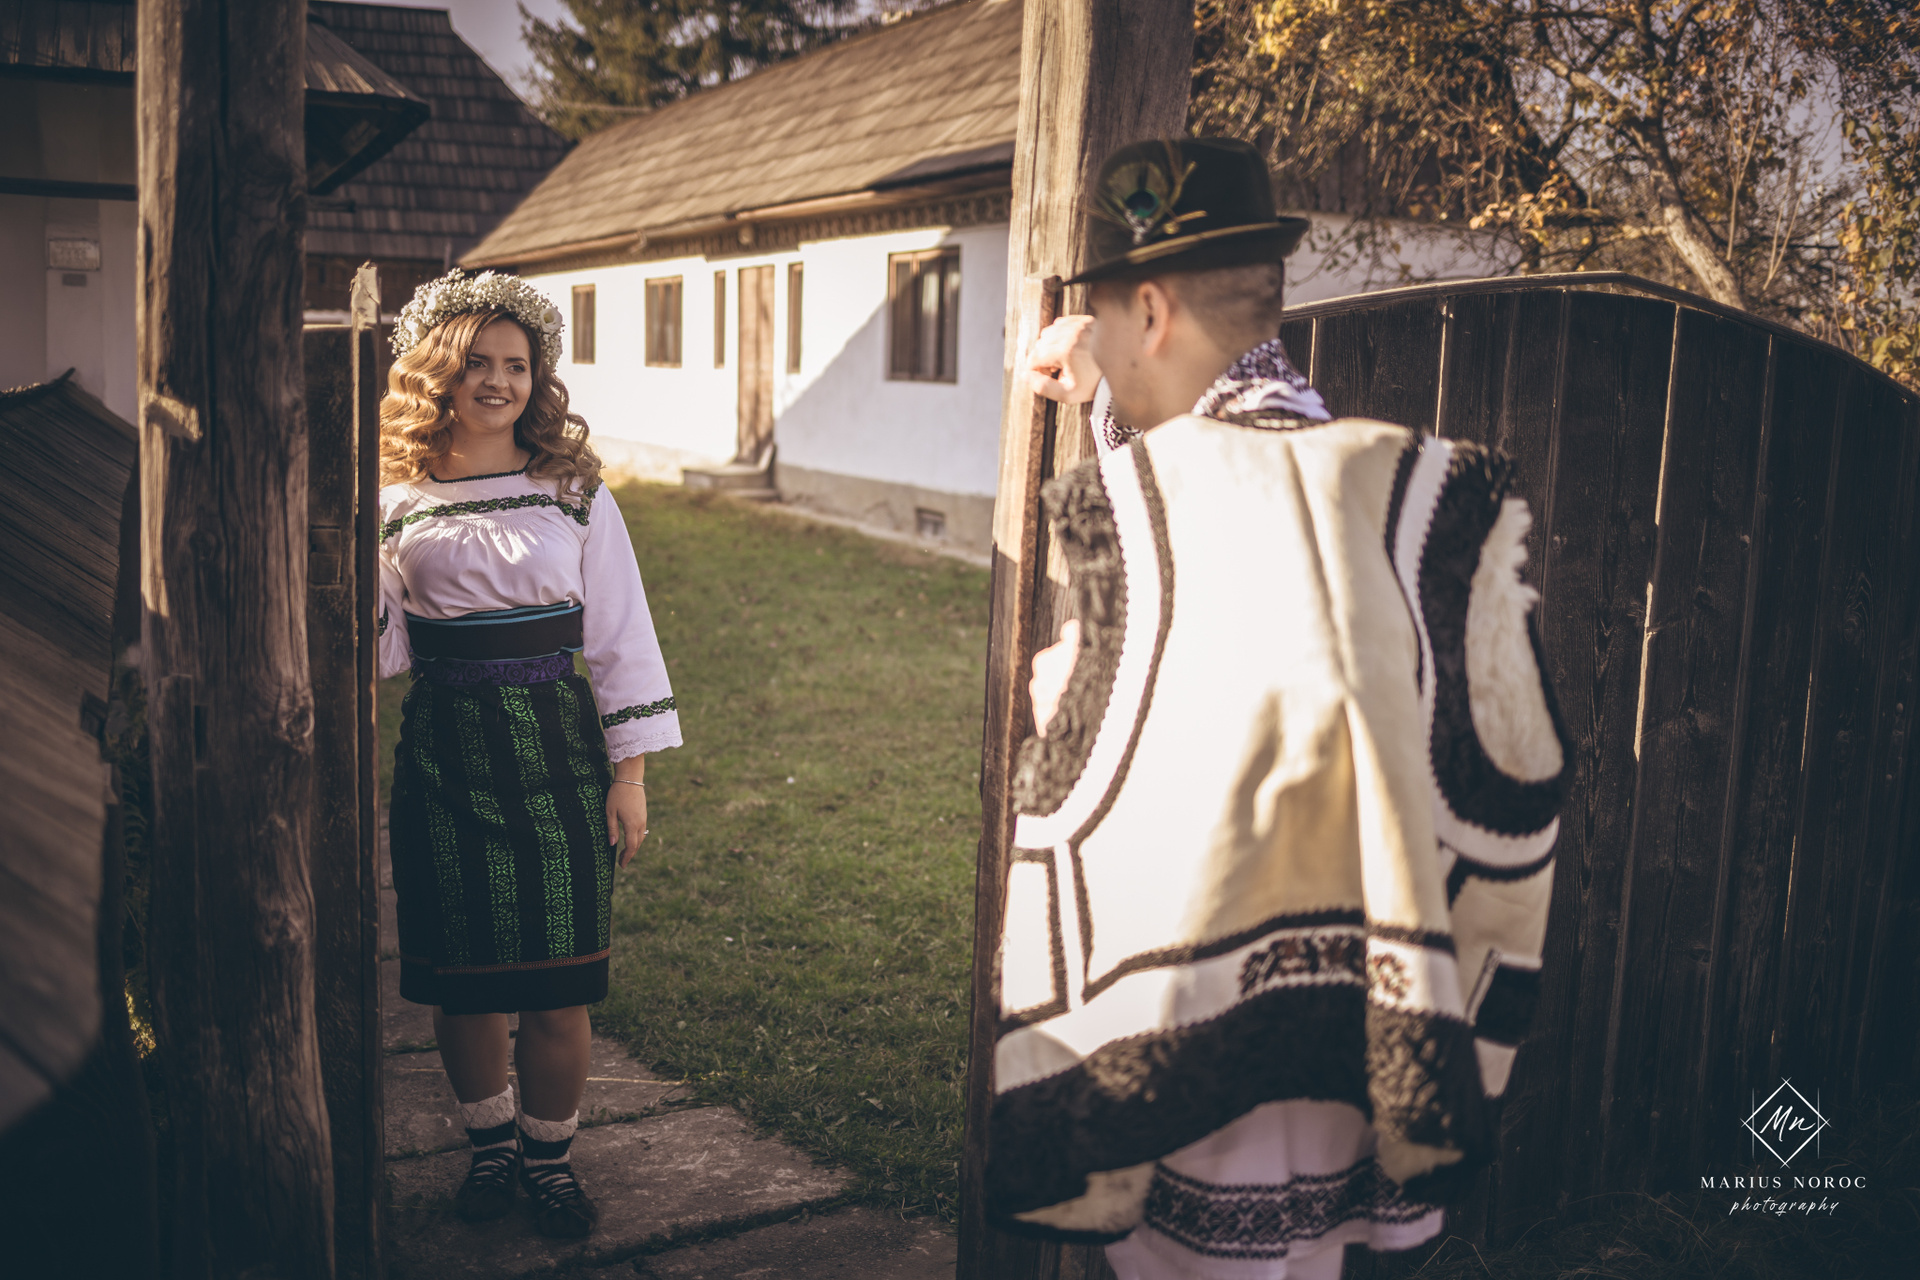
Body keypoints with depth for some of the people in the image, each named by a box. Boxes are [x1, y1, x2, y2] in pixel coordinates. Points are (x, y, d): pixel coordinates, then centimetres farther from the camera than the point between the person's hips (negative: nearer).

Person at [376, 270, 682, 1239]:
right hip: (444, 750, 1)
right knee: (458, 978, 8)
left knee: (555, 985, 2)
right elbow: (380, 649, 5)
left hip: (555, 745, -1)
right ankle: (490, 1142, 33)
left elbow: (621, 632, 1)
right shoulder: (398, 497, 4)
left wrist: (630, 770, -2)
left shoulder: (572, 490, 1)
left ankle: (551, 1157, 24)